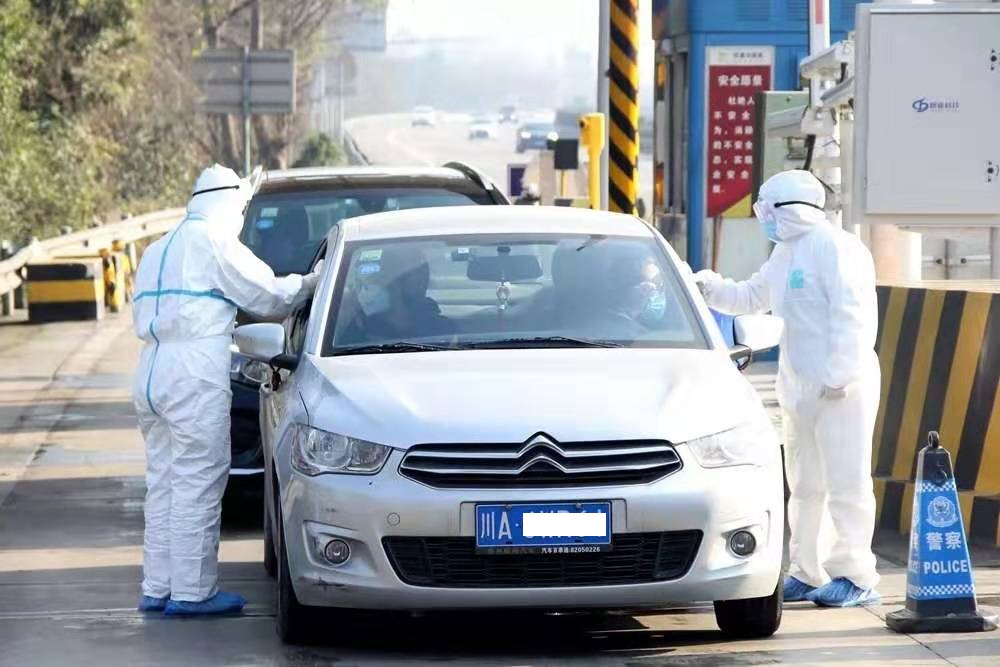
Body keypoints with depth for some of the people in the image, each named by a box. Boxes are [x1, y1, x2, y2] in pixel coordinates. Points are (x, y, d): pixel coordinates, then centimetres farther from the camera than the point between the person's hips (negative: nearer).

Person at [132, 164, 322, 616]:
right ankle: (192, 591, -6)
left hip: (150, 375, 9)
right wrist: (310, 284, 15)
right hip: (195, 379, -9)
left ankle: (157, 587, 12)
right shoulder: (214, 242, -4)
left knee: (163, 482, 12)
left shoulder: (157, 250, 22)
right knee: (198, 485, -6)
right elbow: (268, 296, -3)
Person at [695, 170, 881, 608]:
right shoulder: (786, 254, 18)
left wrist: (840, 376, -23)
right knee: (805, 486, 13)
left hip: (842, 389, -10)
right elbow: (750, 297, 30)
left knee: (846, 483, -9)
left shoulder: (836, 248, -13)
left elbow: (853, 317, -19)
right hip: (800, 388, 10)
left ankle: (856, 577, -7)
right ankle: (807, 574, 19)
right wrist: (709, 287, 14)